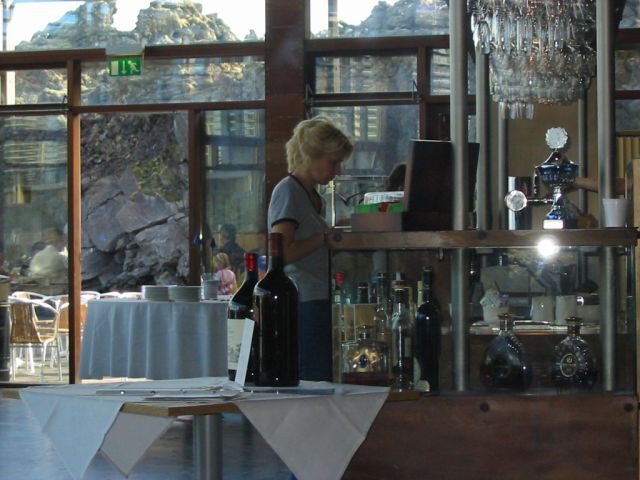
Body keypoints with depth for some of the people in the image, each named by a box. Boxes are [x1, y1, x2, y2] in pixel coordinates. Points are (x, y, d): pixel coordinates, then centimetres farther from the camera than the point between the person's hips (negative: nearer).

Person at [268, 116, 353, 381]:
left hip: (316, 304, 9)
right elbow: (283, 253, -17)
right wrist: (325, 237, -10)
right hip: (303, 304, -9)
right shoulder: (288, 191, -7)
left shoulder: (314, 197, 21)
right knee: (316, 385, -12)